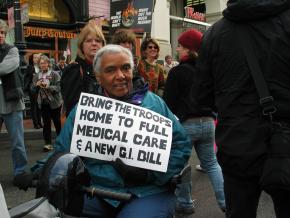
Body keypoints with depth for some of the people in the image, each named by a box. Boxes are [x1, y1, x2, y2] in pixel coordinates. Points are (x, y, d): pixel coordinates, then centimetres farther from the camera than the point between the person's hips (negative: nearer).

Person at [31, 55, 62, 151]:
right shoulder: (36, 76, 8)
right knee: (46, 123, 2)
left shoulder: (54, 74, -5)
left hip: (54, 102, -3)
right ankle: (48, 143, 7)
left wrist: (48, 87, -24)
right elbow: (33, 89, 9)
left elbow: (58, 87, -12)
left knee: (57, 122, 8)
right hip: (43, 102, 3)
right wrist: (37, 85, -11)